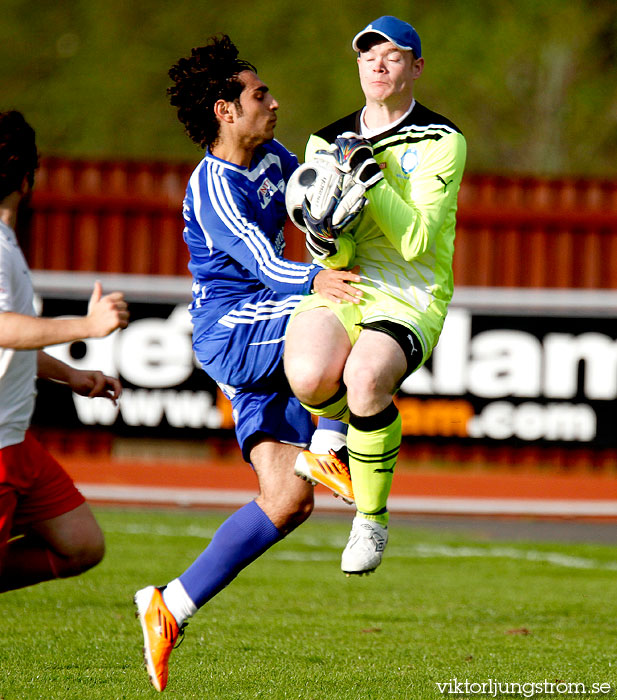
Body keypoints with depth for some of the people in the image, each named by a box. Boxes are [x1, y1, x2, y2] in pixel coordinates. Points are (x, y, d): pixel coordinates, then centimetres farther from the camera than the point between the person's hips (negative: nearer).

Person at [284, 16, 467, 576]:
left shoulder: (442, 142, 0)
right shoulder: (329, 141, 13)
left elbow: (416, 242, -12)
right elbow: (336, 257, 8)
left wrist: (369, 174, -19)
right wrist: (325, 239, -16)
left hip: (412, 297, -3)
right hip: (343, 284, 3)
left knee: (365, 377, -35)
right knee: (309, 375, -32)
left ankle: (372, 519, -12)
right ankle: (343, 427, 7)